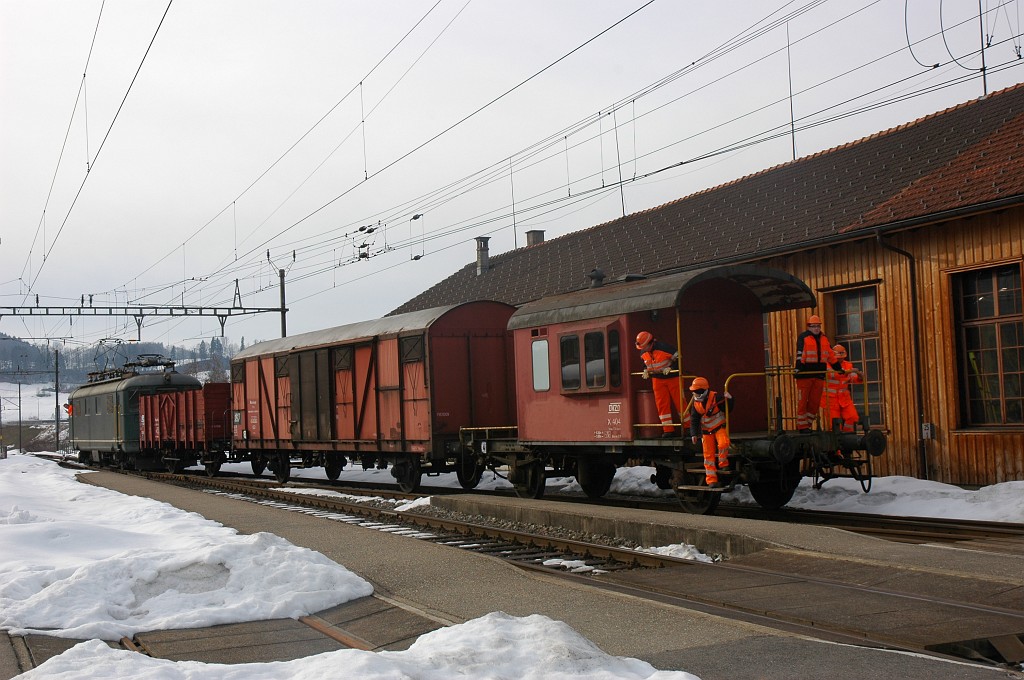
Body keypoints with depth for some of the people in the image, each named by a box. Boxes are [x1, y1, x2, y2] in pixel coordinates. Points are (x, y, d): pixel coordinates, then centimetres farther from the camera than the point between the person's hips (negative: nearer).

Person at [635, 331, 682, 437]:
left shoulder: (663, 347, -20)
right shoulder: (644, 353, 1)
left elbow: (677, 356, -13)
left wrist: (670, 367, -20)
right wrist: (646, 371, 2)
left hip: (672, 378, -6)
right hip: (657, 380, 6)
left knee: (679, 402, -4)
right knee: (662, 404, 0)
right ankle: (668, 430, 3)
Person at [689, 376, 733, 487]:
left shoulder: (715, 398, -16)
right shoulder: (696, 404, -1)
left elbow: (727, 409, -11)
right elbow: (694, 420, 2)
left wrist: (729, 399, -27)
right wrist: (694, 434, -7)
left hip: (720, 427, -4)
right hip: (706, 431, 4)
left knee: (723, 444, -32)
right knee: (708, 454, 0)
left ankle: (723, 464, -3)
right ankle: (711, 480, 6)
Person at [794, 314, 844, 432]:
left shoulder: (824, 339, 18)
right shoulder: (803, 337, -2)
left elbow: (830, 355, 23)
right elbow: (800, 354, -14)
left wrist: (838, 368, 21)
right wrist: (798, 368, -26)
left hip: (819, 374, 6)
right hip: (805, 374, -6)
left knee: (815, 402, 7)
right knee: (802, 401, -4)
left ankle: (808, 424, 15)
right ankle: (802, 426, -1)